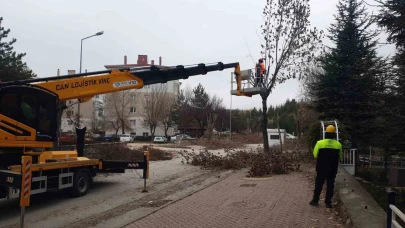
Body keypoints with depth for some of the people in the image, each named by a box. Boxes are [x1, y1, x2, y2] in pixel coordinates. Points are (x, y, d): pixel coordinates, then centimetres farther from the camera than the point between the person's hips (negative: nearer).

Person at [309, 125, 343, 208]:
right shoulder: (338, 145, -5)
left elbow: (315, 154, -1)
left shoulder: (320, 143, -11)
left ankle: (315, 200, 16)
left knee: (318, 184, 10)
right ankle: (328, 202, 11)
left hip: (321, 168, -1)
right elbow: (339, 157, 7)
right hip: (333, 169, 1)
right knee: (330, 185, 10)